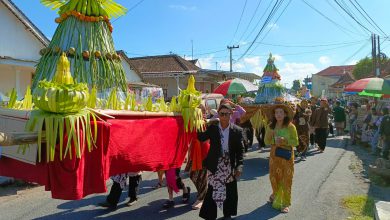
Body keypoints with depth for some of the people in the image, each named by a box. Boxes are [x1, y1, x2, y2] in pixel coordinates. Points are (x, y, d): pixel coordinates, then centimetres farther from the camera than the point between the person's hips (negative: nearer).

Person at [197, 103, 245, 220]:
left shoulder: (237, 130, -3)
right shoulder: (212, 128, -2)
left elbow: (240, 150, -2)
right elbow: (201, 138, -9)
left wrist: (239, 167, -5)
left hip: (230, 166, 1)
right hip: (215, 165, -1)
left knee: (230, 192, 14)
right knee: (212, 191, 3)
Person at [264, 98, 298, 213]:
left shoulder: (290, 127, -10)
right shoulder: (270, 126, -1)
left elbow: (296, 142, -7)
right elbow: (266, 141, 2)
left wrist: (284, 140, -22)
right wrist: (274, 140, -18)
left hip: (287, 156, -3)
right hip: (274, 155, 3)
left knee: (286, 179, 4)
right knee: (274, 177, 12)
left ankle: (285, 203, 18)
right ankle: (276, 196, 40)